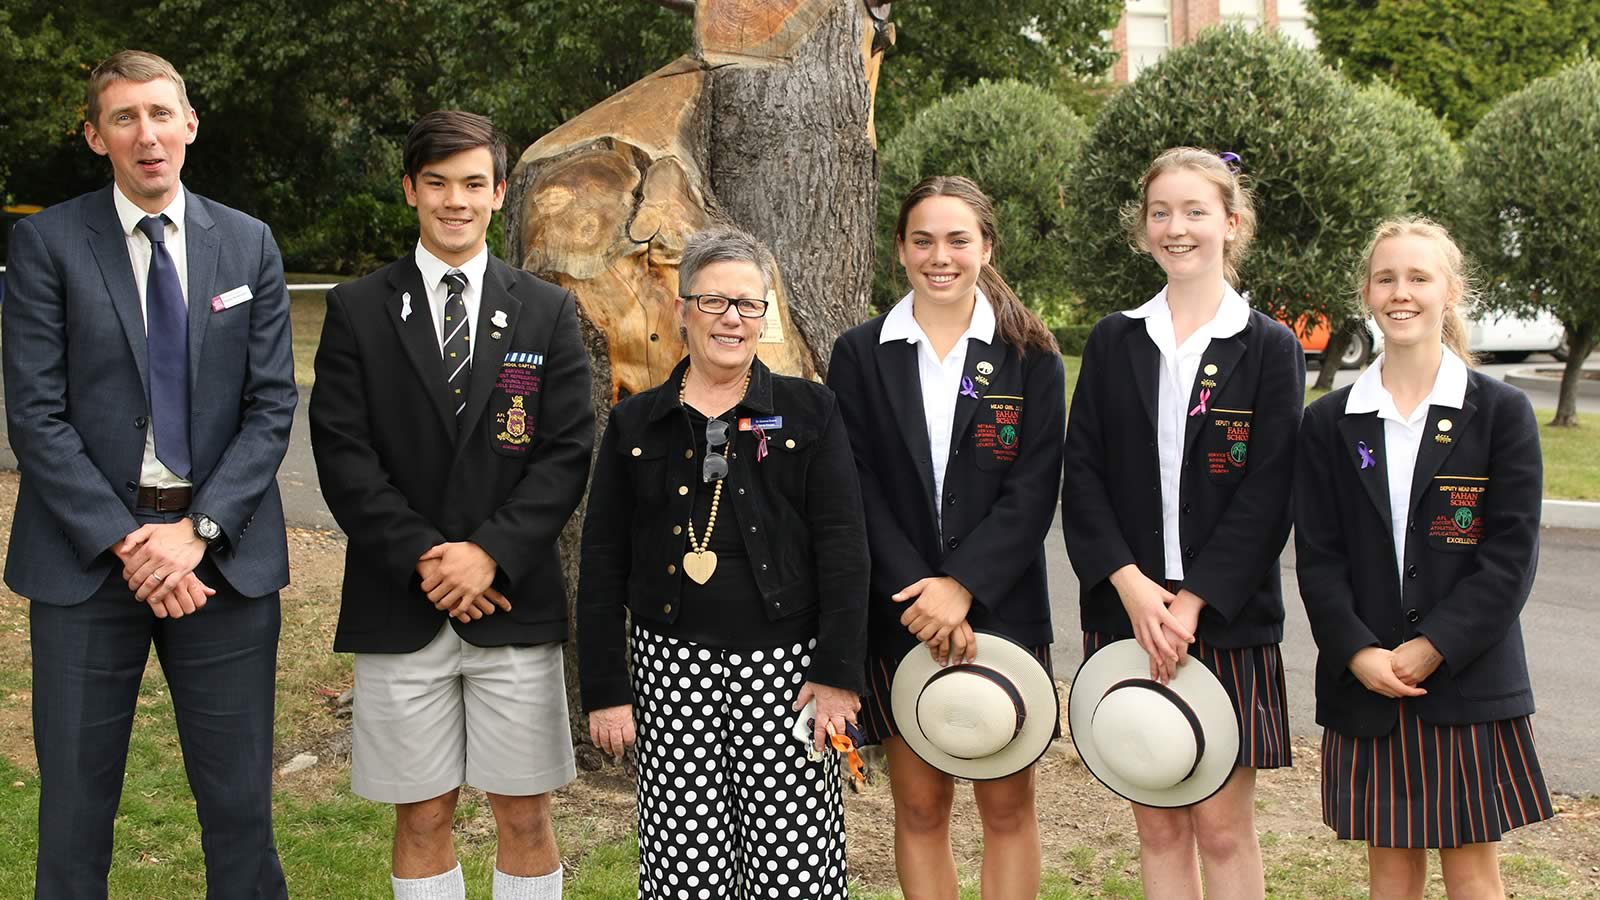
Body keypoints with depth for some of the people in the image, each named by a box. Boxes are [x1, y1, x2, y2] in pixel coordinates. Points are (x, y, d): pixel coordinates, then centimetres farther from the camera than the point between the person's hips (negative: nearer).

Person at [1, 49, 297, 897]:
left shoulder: (249, 244, 6)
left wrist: (199, 530, -10)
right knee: (74, 806, 7)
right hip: (88, 551, -1)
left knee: (240, 802, 7)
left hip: (225, 551, 2)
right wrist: (126, 541, -13)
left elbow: (272, 405, 2)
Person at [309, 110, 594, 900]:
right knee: (422, 817, 7)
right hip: (400, 608, 0)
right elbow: (343, 456, -3)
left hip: (514, 603, 1)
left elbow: (567, 453, 0)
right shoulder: (358, 310, 4)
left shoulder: (546, 313, 6)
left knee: (525, 817, 6)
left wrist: (491, 552, -12)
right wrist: (422, 560, -12)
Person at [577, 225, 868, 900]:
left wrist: (837, 672, -9)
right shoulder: (635, 425, 7)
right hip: (673, 670, 1)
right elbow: (602, 564, 8)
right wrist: (603, 690, 3)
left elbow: (843, 547, -2)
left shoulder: (809, 412, 3)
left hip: (785, 667, -1)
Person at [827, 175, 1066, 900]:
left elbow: (1033, 490, -5)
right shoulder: (860, 356, 4)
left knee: (1007, 805, 4)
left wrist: (962, 587, -17)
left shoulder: (1030, 357, 2)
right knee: (919, 807, 7)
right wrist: (921, 597, -14)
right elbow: (857, 491, -3)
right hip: (899, 615, 1)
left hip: (1000, 608, 0)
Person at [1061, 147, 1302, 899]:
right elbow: (1081, 476, 1)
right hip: (1126, 614, 2)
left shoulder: (1269, 349, 0)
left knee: (1223, 825, 1)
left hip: (1227, 618, -2)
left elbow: (1266, 496, -6)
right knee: (1157, 824, 9)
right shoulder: (1113, 342, 7)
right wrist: (1132, 585, -12)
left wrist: (1192, 603, -14)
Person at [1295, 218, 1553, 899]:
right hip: (1366, 682, 2)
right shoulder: (1330, 422, 5)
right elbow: (1317, 557, 1)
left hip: (1468, 679, -2)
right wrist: (1360, 654, -13)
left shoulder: (1502, 413, -1)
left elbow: (1510, 555, -6)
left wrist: (1432, 648, -14)